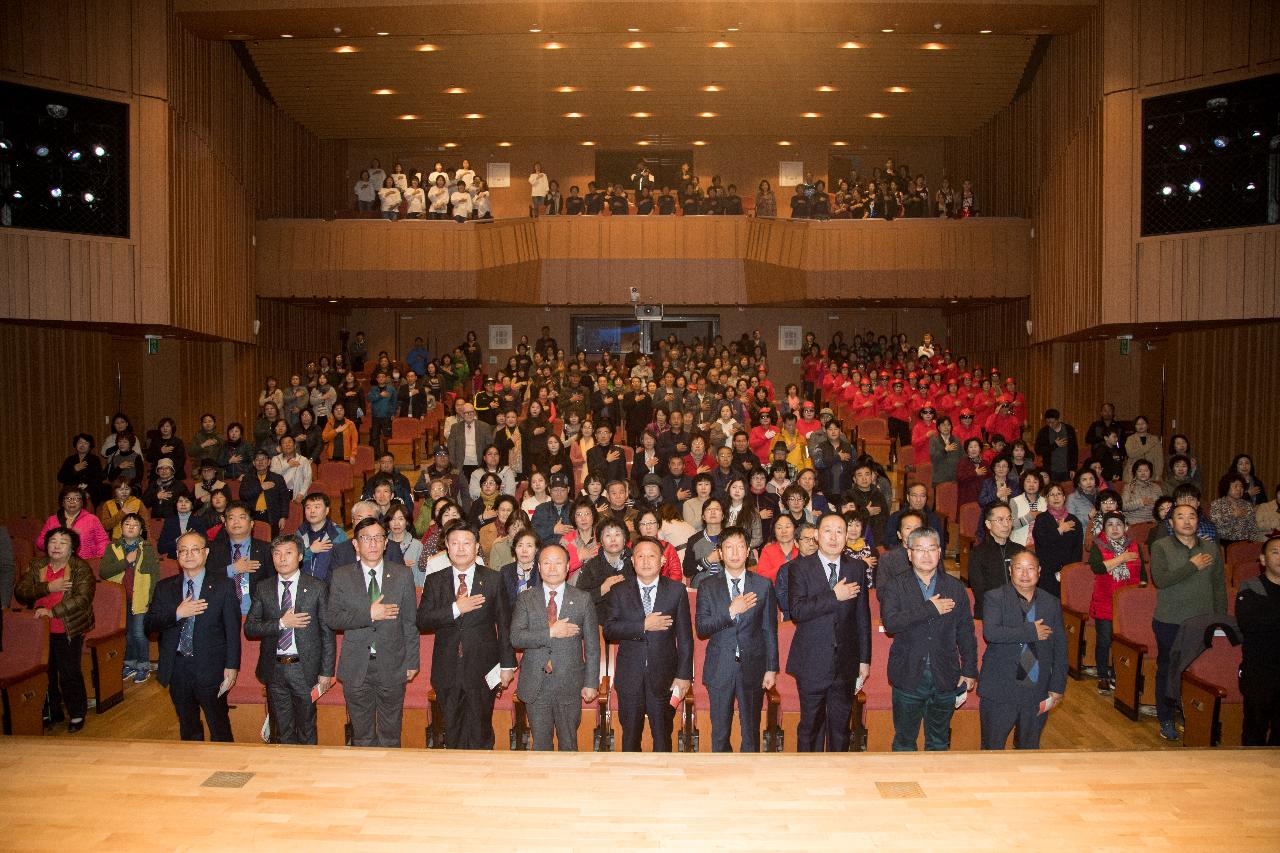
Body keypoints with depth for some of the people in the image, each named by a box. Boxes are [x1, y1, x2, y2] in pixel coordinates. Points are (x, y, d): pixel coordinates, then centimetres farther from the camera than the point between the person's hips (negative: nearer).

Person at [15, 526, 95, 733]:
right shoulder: (37, 566, 5)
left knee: (69, 673, 0)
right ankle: (52, 713, 30)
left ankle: (77, 714, 18)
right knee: (46, 673, 12)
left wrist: (52, 611, -25)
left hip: (69, 631, -4)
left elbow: (82, 598, -19)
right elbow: (20, 591, -5)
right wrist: (48, 587, -19)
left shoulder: (81, 568, -9)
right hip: (41, 630, 4)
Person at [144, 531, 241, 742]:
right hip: (177, 668, 4)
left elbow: (233, 629, -5)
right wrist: (177, 613, -16)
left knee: (220, 728, 4)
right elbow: (149, 625, 1)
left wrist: (231, 667, -10)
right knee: (188, 728, 17)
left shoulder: (223, 585, -4)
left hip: (210, 668, -3)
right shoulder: (164, 587, 7)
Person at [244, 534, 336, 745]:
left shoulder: (318, 588, -3)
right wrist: (281, 623, -16)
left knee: (306, 726, 11)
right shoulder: (263, 589, 4)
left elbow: (328, 633, -3)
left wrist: (326, 672, -5)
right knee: (281, 730, 13)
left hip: (305, 669, -2)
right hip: (274, 670, 2)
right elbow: (249, 628, 0)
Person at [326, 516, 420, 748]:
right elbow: (331, 618, -6)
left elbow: (410, 622, 2)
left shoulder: (403, 575, 1)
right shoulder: (341, 576, 0)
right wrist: (368, 614, -19)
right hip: (356, 668, 0)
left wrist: (412, 662, 0)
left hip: (392, 667, 0)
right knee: (361, 734, 13)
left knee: (390, 733, 12)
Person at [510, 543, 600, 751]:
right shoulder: (525, 599, 2)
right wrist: (550, 632, -19)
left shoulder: (582, 599, 1)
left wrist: (591, 683, -2)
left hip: (570, 686, 0)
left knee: (568, 744, 11)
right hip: (535, 686, 0)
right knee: (540, 744, 10)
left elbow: (592, 646, 1)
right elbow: (515, 637, -10)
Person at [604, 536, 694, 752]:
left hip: (664, 677, -1)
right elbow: (609, 630, -10)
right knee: (630, 736, 13)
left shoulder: (677, 591, 1)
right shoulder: (619, 593, 3)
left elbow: (685, 637, 0)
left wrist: (684, 675, -5)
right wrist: (643, 626, -20)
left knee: (662, 736, 9)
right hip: (629, 676, 1)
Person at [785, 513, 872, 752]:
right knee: (811, 725, 9)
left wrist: (864, 659, 8)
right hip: (812, 664, -2)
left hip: (846, 664, 3)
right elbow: (796, 611, -18)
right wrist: (833, 596, -20)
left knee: (841, 726, 12)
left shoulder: (857, 568, 5)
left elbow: (863, 616, 8)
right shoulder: (800, 568, -5)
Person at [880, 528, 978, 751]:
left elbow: (966, 633, 7)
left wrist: (969, 671, 4)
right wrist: (930, 609, -21)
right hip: (908, 677, -2)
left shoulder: (955, 588, 3)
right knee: (904, 741, 12)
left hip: (945, 679, 2)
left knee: (939, 742, 17)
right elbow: (890, 622, -21)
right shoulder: (895, 586, -5)